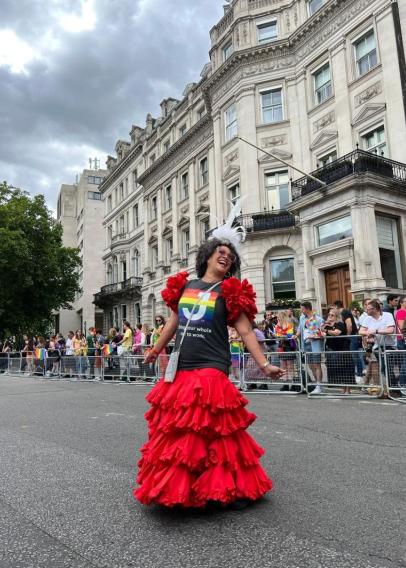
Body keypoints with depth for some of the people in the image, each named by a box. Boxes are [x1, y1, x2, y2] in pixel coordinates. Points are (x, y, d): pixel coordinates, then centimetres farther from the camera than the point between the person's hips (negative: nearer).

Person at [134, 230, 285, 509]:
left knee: (213, 433, -4)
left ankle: (231, 488, 13)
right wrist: (156, 350, 33)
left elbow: (246, 331, -4)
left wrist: (264, 364, -12)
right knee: (175, 431, 13)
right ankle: (176, 485, 32)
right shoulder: (184, 286, 11)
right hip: (180, 370, 5)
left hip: (211, 369, -4)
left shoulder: (228, 292, 0)